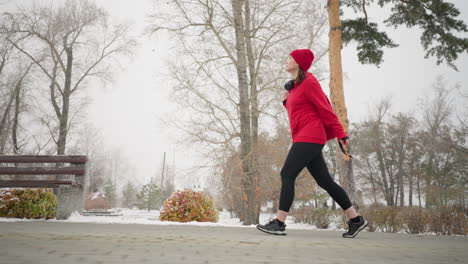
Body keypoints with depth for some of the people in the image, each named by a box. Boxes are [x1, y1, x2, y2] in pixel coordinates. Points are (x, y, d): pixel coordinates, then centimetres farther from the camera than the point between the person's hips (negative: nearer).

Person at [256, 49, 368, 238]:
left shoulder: (308, 82, -6)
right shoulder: (294, 86, 21)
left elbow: (325, 109, -9)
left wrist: (341, 134, -11)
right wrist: (286, 102, 8)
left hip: (309, 137, -9)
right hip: (303, 138, 9)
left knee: (287, 174, -13)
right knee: (324, 181, 8)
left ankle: (279, 223, -11)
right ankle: (355, 219, 13)